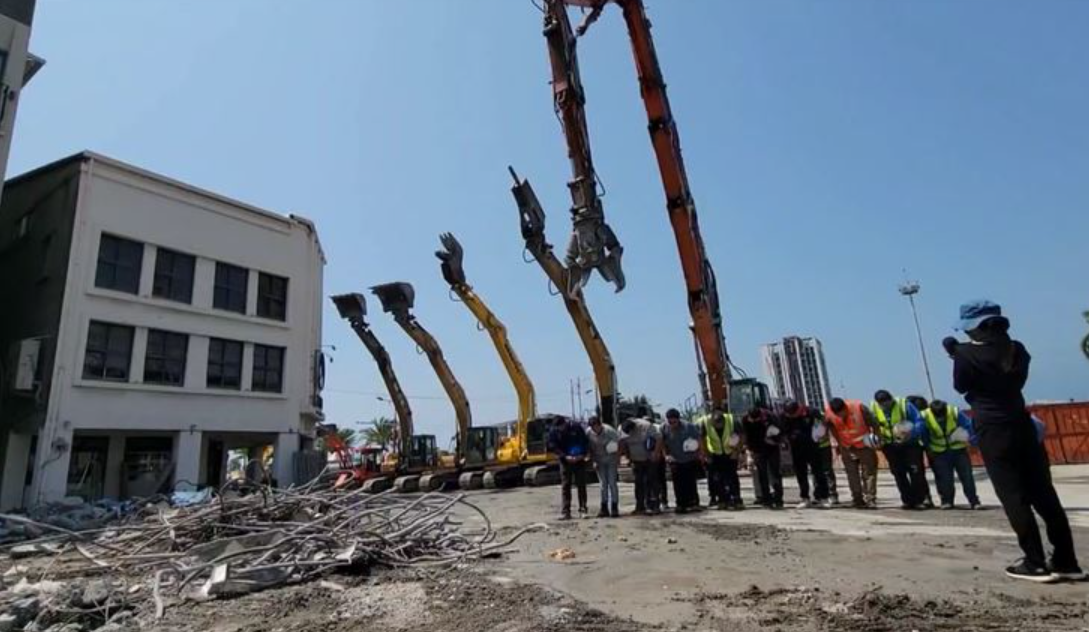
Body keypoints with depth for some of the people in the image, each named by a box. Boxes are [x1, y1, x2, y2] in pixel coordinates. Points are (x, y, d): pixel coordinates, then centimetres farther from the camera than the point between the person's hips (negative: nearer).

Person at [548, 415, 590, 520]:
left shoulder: (576, 426, -13)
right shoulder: (554, 431, -10)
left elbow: (585, 442, -6)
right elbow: (553, 447, -7)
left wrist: (583, 455, -17)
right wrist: (565, 456, -17)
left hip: (579, 460, -1)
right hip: (565, 461, 1)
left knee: (581, 485, 2)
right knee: (566, 486, 1)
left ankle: (582, 510, 8)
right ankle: (566, 512, 4)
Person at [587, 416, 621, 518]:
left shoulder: (609, 431, -20)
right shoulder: (589, 433, -12)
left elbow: (618, 444, -11)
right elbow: (590, 448, 1)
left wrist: (618, 459, -12)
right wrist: (593, 460, -5)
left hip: (611, 460, -3)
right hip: (599, 461, 3)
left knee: (612, 483, -4)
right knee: (603, 484, 3)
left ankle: (614, 508, 2)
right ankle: (604, 508, 8)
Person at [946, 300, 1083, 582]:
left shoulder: (967, 353, -11)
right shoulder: (1017, 349, 6)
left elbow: (961, 386, 1)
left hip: (994, 431, -6)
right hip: (1023, 426, 6)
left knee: (1014, 498, -1)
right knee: (1044, 494, 10)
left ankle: (1036, 564, 1)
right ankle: (1066, 562, 16)